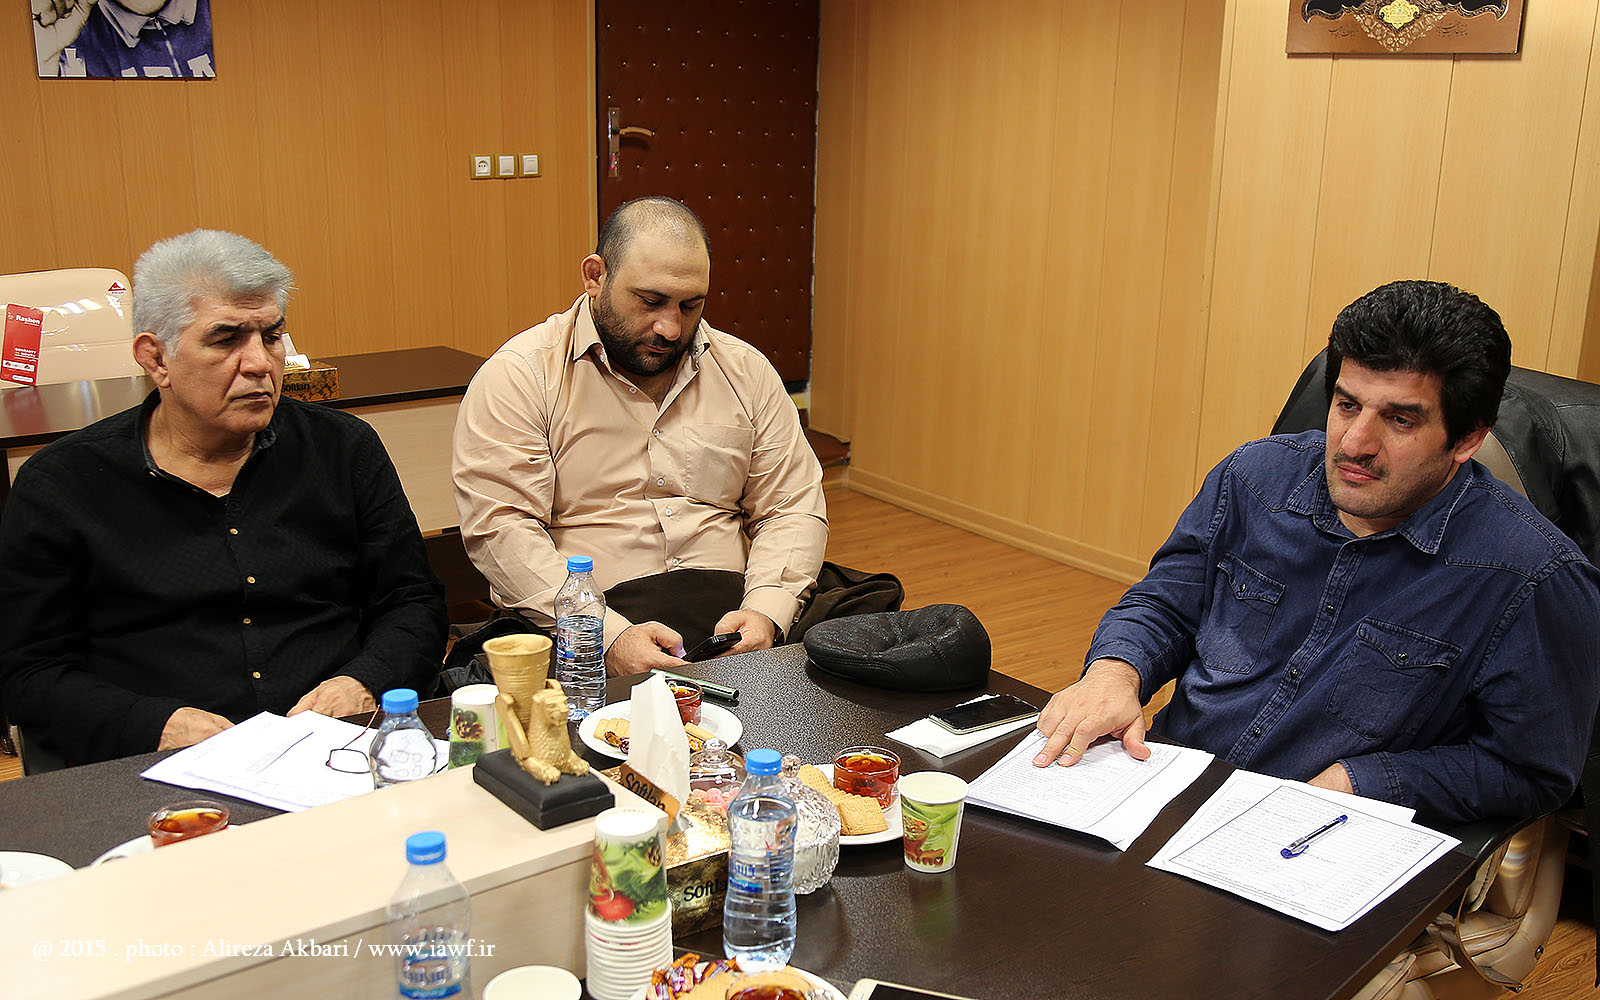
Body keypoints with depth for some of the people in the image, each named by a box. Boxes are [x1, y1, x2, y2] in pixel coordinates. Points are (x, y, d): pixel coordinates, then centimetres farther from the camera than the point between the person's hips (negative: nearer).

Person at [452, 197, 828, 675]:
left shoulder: (747, 372, 12)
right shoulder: (520, 375, -2)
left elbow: (793, 509, 12)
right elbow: (499, 528, -10)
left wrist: (766, 612, -9)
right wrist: (610, 635, -22)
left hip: (727, 615, 4)